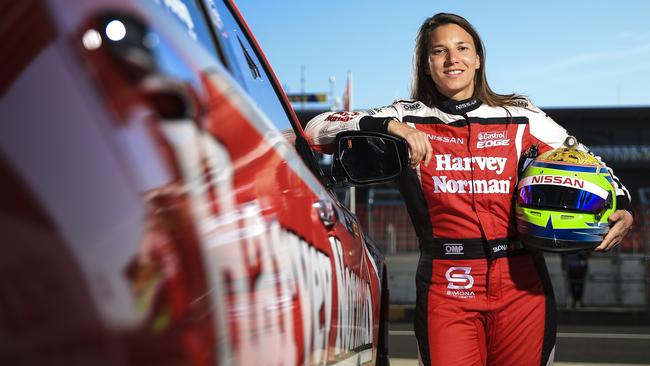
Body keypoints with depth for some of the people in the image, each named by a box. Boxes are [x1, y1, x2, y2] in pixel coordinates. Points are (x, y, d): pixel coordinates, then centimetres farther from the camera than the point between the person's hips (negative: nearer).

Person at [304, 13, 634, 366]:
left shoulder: (520, 117, 10)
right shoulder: (409, 118, 5)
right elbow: (317, 129, -3)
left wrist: (621, 208, -4)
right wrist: (388, 126, -18)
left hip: (521, 285, 2)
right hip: (446, 287, -1)